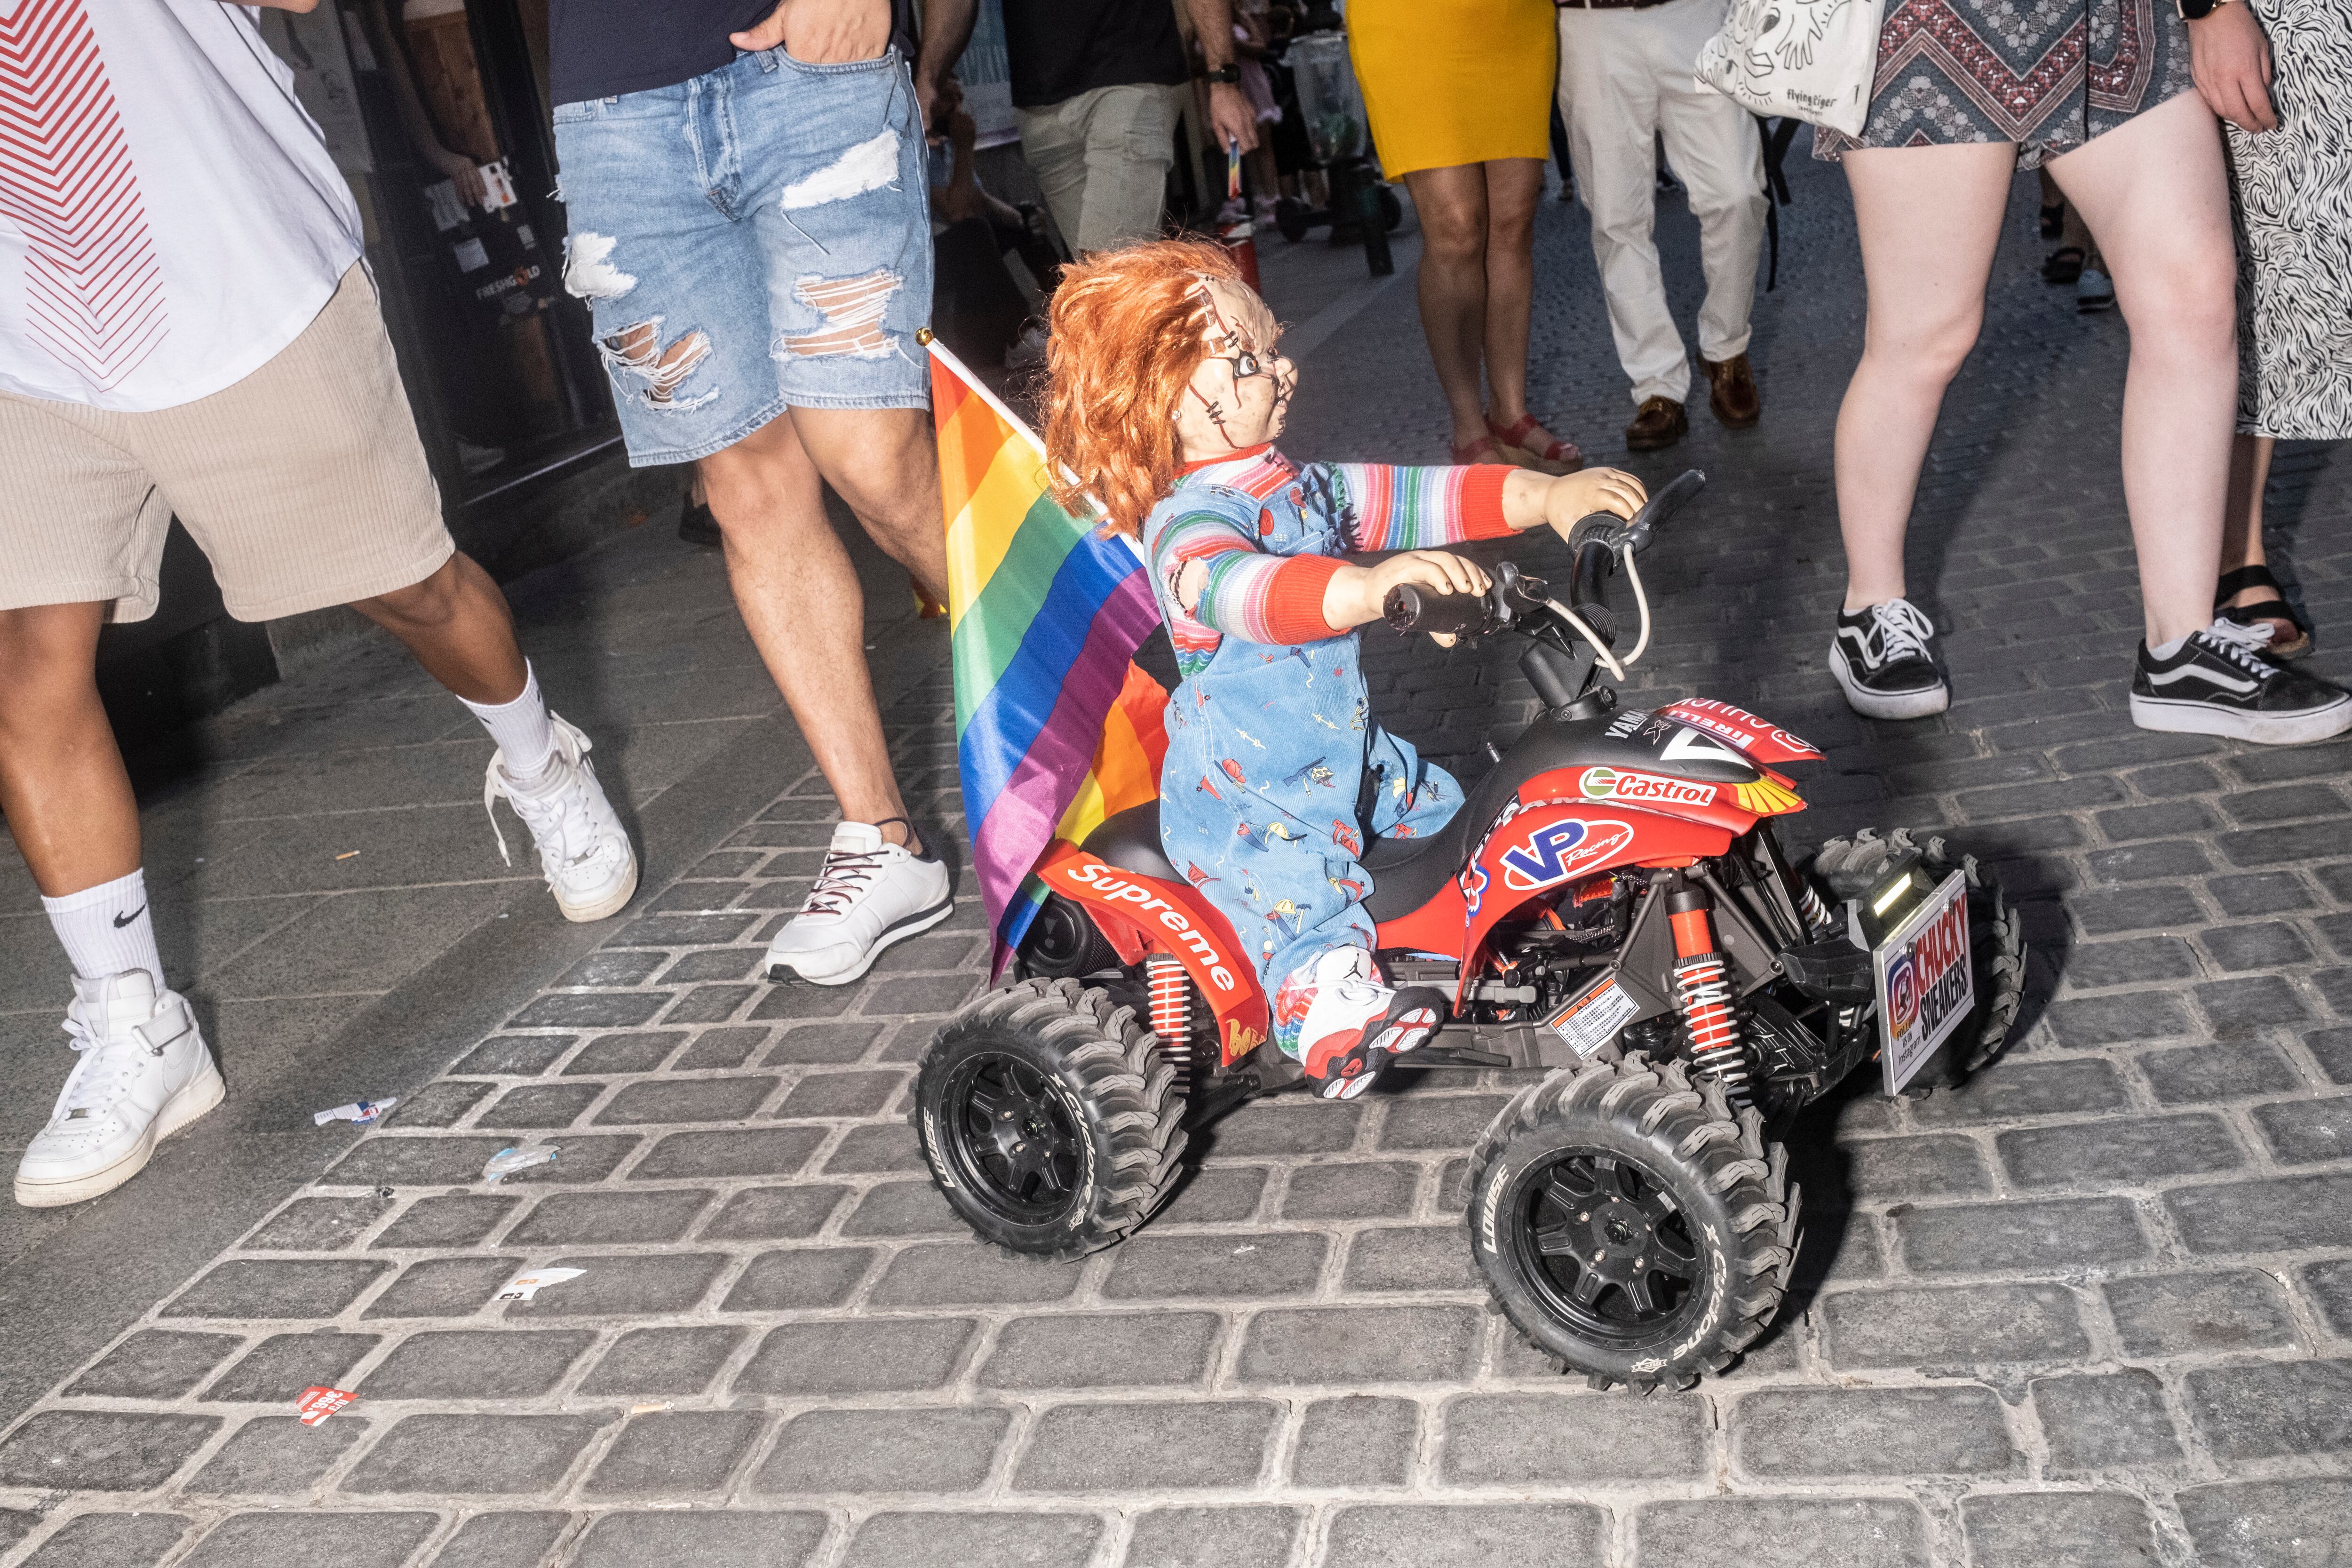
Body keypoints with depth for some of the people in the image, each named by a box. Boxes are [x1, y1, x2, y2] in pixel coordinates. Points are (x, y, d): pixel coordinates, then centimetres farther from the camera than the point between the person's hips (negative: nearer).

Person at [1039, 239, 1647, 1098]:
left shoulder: (1299, 486, 5)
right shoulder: (1187, 525, -25)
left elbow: (1410, 497, 6)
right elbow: (1242, 589, -46)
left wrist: (1546, 496, -5)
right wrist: (1372, 586, -63)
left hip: (1347, 756, 9)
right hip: (1244, 794, -8)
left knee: (1448, 810, 20)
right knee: (1303, 897, -30)